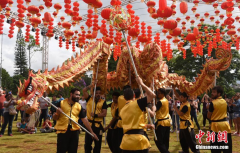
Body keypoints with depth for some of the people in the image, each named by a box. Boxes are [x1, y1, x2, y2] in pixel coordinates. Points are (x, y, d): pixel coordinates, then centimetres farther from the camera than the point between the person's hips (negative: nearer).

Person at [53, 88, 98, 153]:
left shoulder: (79, 106, 7)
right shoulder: (61, 103, -1)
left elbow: (84, 119, 8)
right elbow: (54, 118, 3)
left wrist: (91, 132, 5)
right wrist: (57, 113, -20)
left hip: (74, 131, 3)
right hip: (62, 131, -3)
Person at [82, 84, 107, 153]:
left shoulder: (103, 102, 2)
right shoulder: (89, 99, 4)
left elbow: (104, 113, -5)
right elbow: (84, 90, -8)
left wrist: (95, 115, -17)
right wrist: (93, 84, -5)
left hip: (98, 125, 0)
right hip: (89, 124, 0)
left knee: (98, 144, 10)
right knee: (87, 143, 4)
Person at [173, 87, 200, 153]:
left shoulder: (186, 106, -22)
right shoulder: (183, 103, 5)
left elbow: (180, 114, -24)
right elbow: (177, 96, 9)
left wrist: (175, 108, -13)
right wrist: (174, 88, 0)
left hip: (187, 124, -10)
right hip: (183, 124, 10)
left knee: (190, 140, -3)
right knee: (182, 139, 18)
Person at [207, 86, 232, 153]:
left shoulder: (212, 103, -13)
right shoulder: (225, 101, 4)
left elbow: (208, 116, -7)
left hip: (216, 125, -5)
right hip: (225, 124, 5)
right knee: (227, 146, 10)